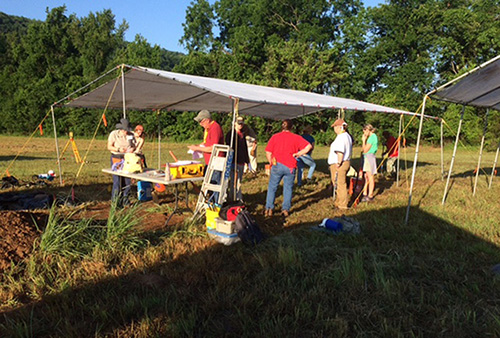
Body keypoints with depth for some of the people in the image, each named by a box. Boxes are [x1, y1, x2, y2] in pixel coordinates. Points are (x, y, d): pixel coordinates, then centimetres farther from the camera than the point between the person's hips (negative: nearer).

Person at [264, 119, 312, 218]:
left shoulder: (275, 137, 3)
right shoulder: (296, 137, 3)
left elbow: (268, 153, 1)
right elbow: (308, 146, -5)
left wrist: (271, 163, 15)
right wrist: (297, 154, 1)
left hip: (277, 165, 0)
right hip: (290, 167, 0)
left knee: (272, 187, 10)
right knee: (288, 188, 11)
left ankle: (269, 209, 9)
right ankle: (286, 209, 12)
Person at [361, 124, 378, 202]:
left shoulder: (372, 137, -14)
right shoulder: (372, 137, 16)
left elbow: (365, 150, -15)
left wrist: (364, 140, -9)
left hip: (370, 157, -10)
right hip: (367, 157, 10)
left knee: (370, 177, -4)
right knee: (366, 176, 14)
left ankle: (370, 196, 1)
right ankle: (365, 193, 22)